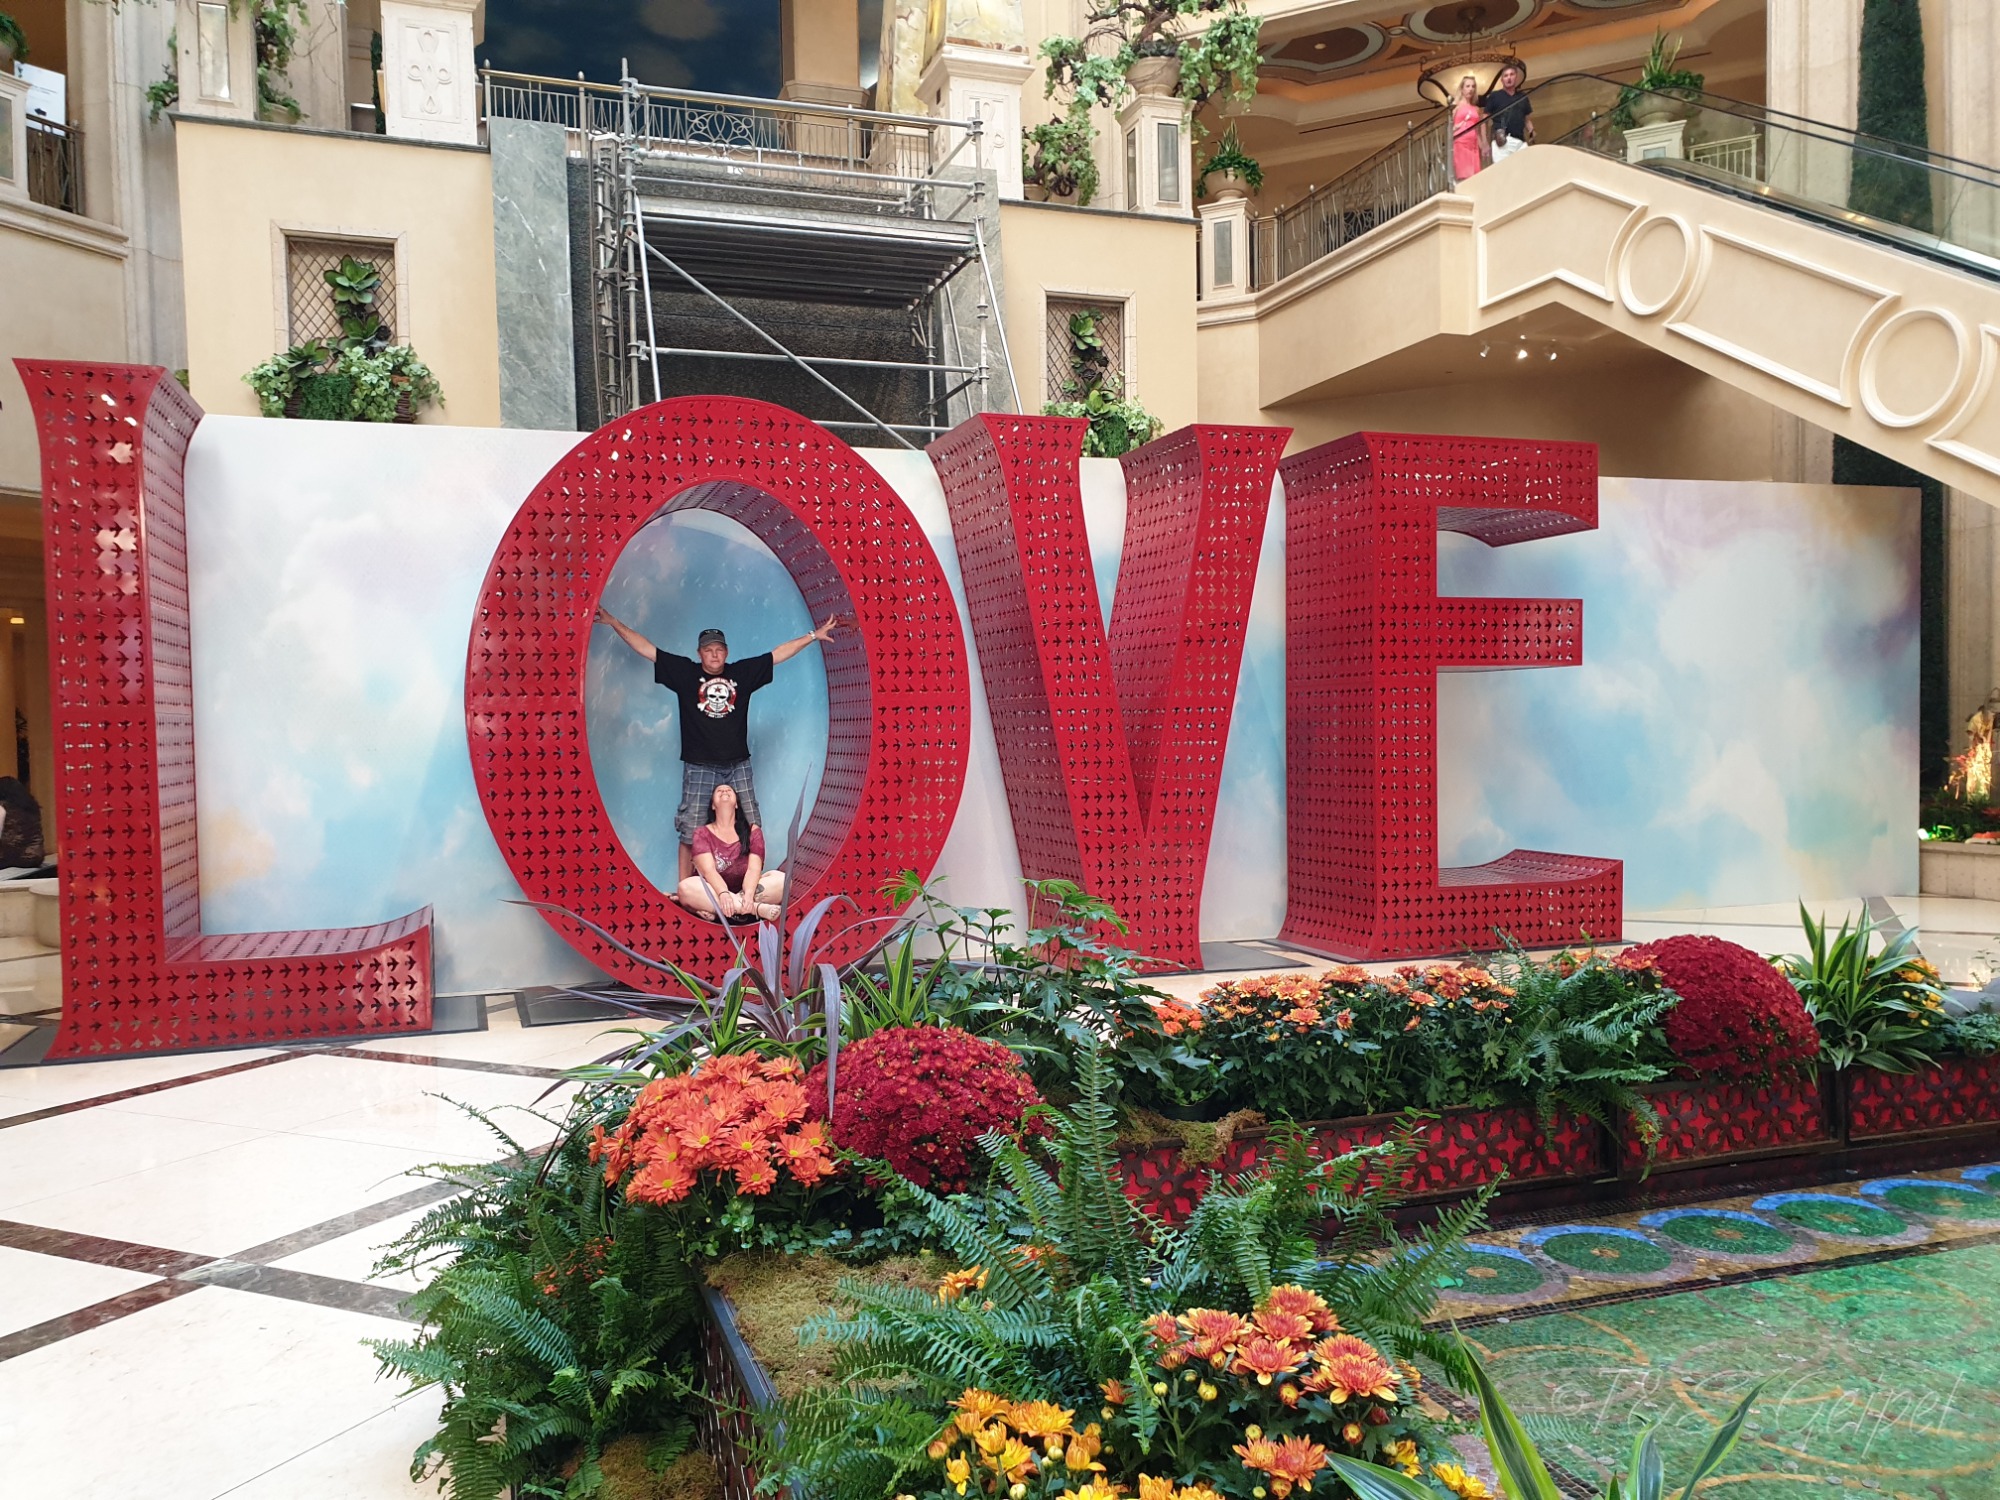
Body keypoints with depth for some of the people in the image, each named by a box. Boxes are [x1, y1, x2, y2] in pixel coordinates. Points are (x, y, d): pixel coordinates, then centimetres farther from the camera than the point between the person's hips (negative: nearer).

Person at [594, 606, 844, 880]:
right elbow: (646, 649, 0)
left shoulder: (743, 672, 6)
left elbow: (779, 653, 10)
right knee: (690, 832, -1)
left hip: (738, 765, 2)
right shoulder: (685, 672, 1)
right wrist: (613, 622, -3)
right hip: (699, 767, -2)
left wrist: (814, 636, 11)